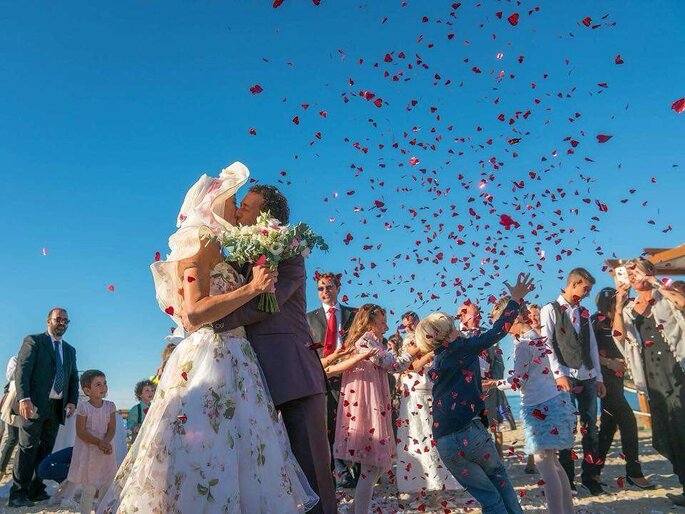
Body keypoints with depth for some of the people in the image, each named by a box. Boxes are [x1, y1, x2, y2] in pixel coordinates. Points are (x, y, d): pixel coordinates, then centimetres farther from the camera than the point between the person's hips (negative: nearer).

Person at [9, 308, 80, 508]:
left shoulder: (70, 350, 19)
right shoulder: (33, 341, 2)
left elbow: (74, 378, 18)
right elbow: (22, 370, -9)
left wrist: (72, 401, 2)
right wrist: (24, 398, -20)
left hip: (57, 407, 6)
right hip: (35, 404, -6)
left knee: (45, 450, 8)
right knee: (28, 449, -5)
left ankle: (36, 490, 15)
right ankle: (18, 494, 1)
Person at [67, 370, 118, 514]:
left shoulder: (110, 406, 1)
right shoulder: (83, 407, -10)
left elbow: (111, 429, -2)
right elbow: (80, 432, -14)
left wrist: (106, 443, -21)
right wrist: (99, 442, -22)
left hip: (105, 451, 4)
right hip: (88, 451, -4)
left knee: (107, 487, 11)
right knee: (89, 489, 1)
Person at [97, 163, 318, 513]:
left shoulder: (214, 251, 21)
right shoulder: (199, 242, -5)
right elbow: (194, 313, -18)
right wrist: (252, 287, -17)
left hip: (231, 362, 9)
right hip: (210, 358, -9)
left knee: (229, 452, 7)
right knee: (205, 453, -7)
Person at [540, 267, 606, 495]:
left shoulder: (583, 313, 17)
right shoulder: (550, 310, -2)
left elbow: (592, 346, 16)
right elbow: (546, 345, -10)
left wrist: (599, 377, 11)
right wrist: (559, 374, -17)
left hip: (587, 377, 6)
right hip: (565, 377, -5)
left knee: (591, 427, 7)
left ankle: (590, 475, 19)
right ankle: (567, 478, 10)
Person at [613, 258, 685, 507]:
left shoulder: (665, 295, 5)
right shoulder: (629, 308, 15)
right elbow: (619, 334, 0)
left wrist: (656, 285, -14)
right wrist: (619, 306, -9)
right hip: (652, 372, 5)